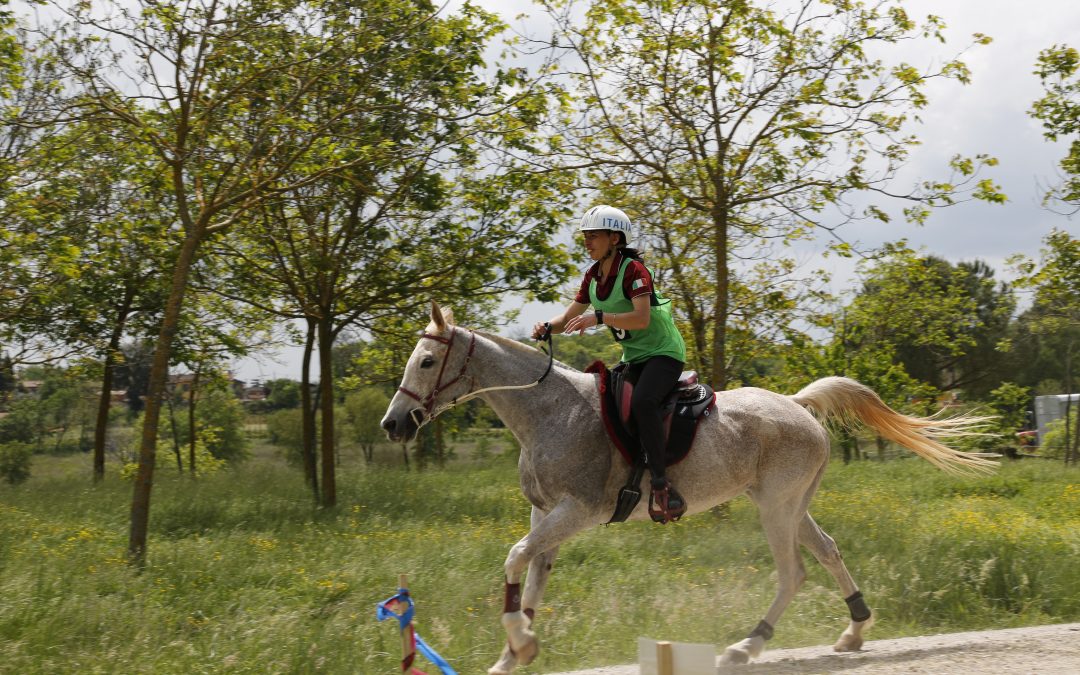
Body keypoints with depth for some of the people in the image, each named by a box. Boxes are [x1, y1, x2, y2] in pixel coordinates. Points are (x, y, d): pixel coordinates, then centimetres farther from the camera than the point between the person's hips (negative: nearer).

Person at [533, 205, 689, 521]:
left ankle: (660, 484, -32)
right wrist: (547, 327, -12)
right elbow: (569, 318, 10)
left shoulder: (633, 269, -17)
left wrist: (598, 317, -38)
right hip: (633, 358, 9)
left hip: (664, 352, -9)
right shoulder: (593, 277, 7)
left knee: (642, 401, -34)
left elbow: (642, 318, -28)